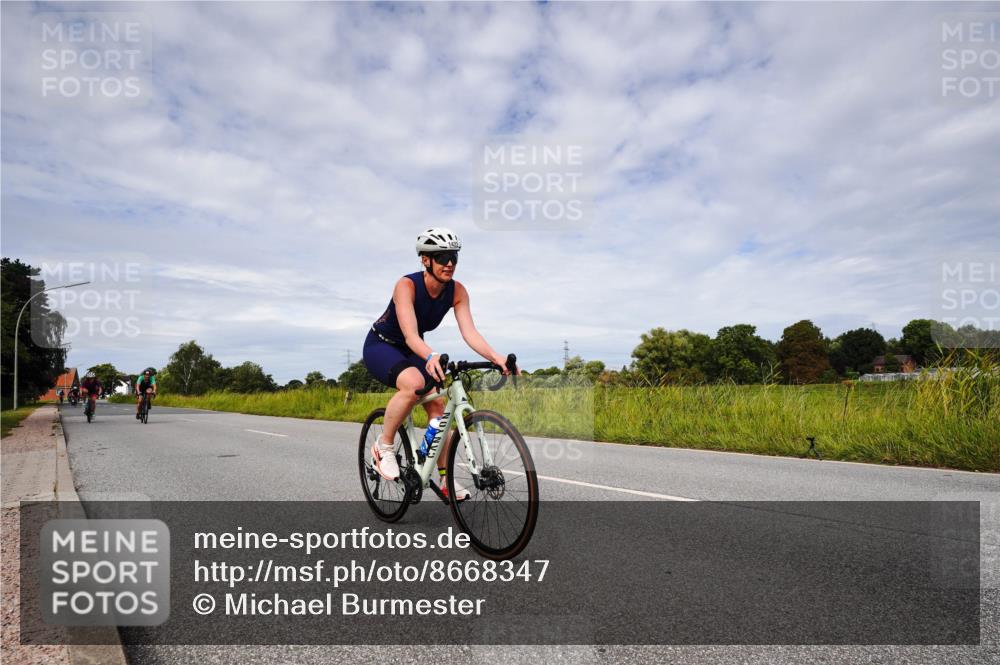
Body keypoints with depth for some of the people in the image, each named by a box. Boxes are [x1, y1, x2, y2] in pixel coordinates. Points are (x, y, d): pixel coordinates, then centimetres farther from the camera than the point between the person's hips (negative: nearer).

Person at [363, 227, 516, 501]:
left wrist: (496, 357, -41)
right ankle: (383, 446, -13)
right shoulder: (407, 285, -30)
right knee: (414, 384, -35)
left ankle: (446, 480, -1)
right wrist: (431, 357, -62)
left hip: (410, 351, 5)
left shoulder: (457, 291, -15)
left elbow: (469, 332, -24)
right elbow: (410, 333, -42)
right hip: (380, 345, -5)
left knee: (436, 404, -11)